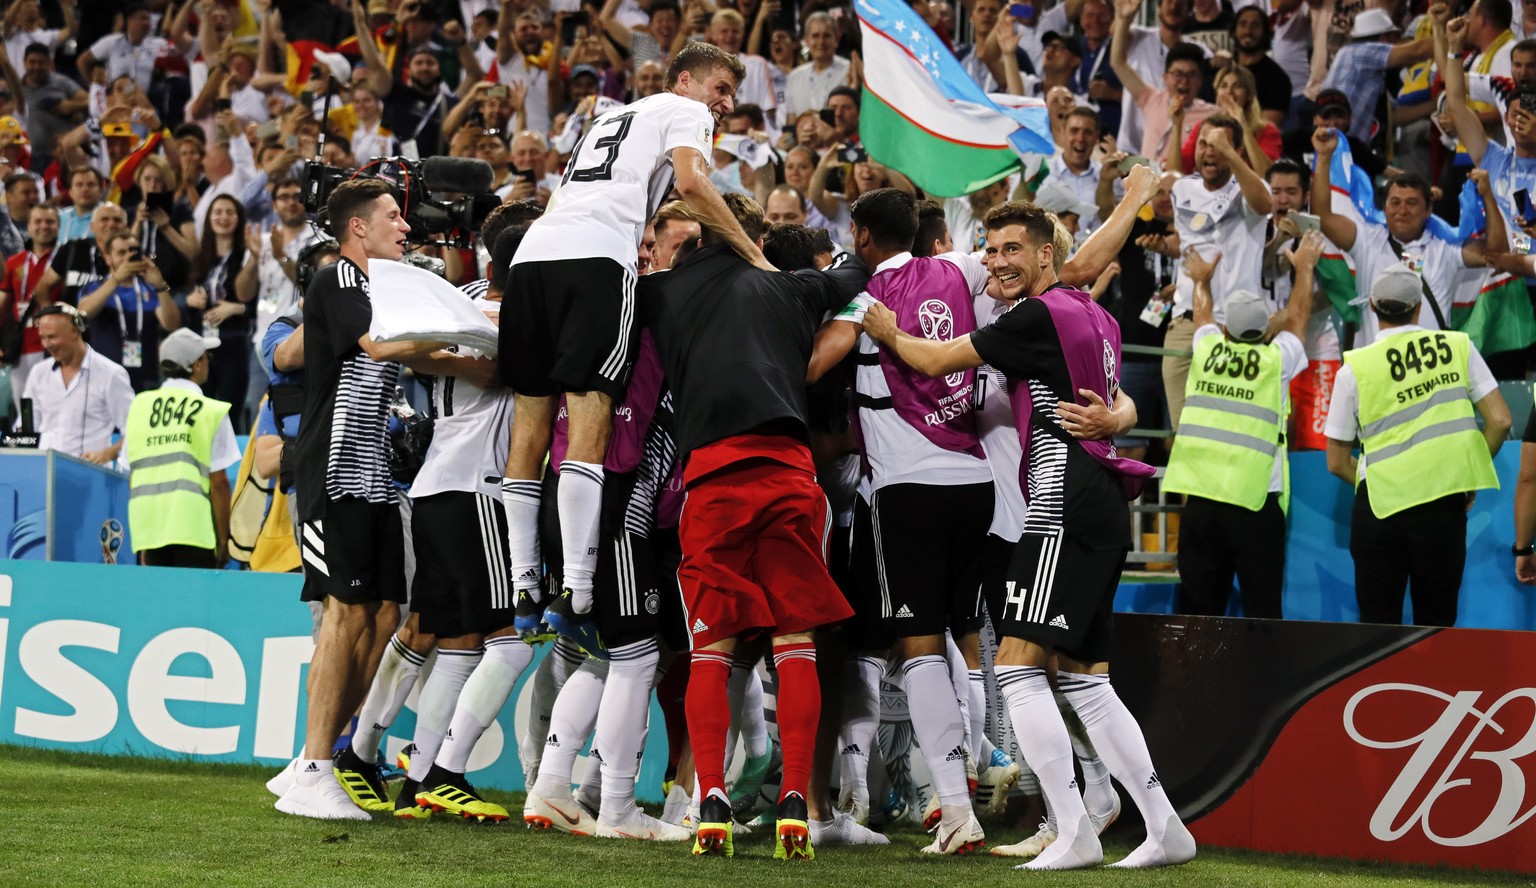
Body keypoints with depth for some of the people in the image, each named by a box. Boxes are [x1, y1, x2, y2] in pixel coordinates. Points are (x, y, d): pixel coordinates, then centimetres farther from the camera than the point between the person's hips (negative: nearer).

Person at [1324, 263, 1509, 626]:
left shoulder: (1355, 368, 2)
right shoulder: (1457, 347, 3)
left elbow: (1337, 463, 6)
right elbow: (1500, 421, 2)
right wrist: (1471, 474, 14)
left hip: (1378, 507, 0)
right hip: (1443, 509, 0)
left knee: (1377, 624, 7)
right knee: (1435, 626, 8)